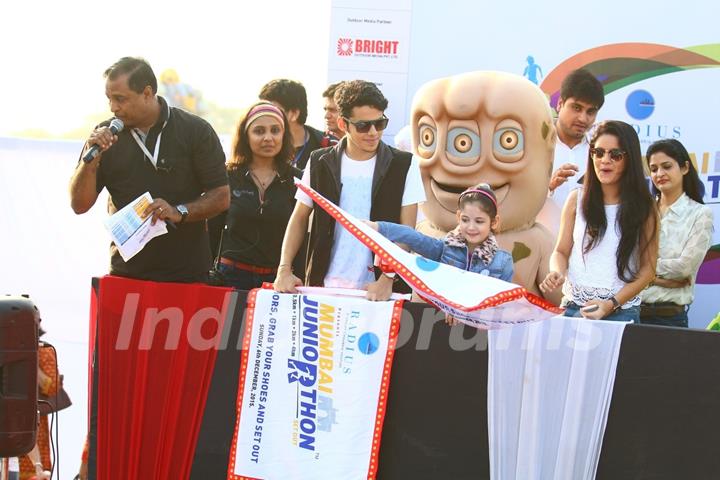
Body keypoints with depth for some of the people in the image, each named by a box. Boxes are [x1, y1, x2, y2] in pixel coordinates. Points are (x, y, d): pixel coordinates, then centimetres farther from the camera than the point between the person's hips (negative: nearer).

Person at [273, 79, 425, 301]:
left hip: (377, 291, -2)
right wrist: (284, 269, -1)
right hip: (325, 286, 2)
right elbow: (300, 218, 12)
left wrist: (387, 279, -15)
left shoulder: (403, 166, 0)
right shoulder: (320, 163, 5)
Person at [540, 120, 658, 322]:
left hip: (622, 311, -2)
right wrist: (557, 273, -11)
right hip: (574, 308, 2)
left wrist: (612, 303, -10)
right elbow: (561, 251, 11)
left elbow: (648, 268, 0)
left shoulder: (643, 207, 0)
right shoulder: (577, 199, 5)